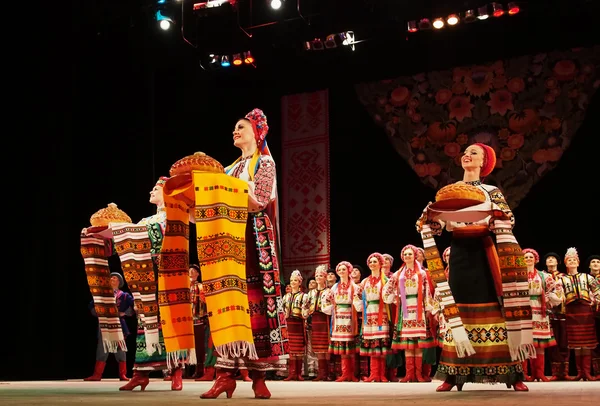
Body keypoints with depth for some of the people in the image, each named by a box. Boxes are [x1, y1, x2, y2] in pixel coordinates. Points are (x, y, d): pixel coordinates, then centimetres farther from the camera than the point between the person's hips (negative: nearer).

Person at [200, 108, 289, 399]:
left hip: (255, 239, -6)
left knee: (256, 302, -9)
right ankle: (227, 373, -5)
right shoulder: (232, 168, 22)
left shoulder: (265, 163, 3)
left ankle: (259, 376, -7)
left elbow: (258, 201, -12)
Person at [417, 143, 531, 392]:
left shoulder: (491, 192, 4)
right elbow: (428, 225, 8)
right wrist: (432, 213, -10)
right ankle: (453, 376, 6)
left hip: (483, 254, -3)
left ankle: (514, 375, -1)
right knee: (458, 314, 2)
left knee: (493, 309, -5)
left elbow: (504, 230, -5)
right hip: (459, 254, 3)